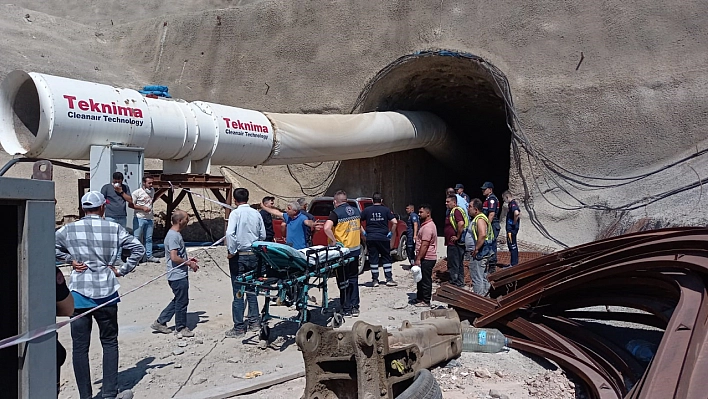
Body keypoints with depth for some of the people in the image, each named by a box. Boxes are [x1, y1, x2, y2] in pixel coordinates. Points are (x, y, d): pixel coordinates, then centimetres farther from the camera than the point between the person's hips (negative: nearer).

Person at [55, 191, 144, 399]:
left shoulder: (69, 229, 0)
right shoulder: (114, 228, -2)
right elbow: (138, 248, -3)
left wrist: (70, 260, 5)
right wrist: (122, 270, 3)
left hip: (79, 294, 1)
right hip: (106, 292, 0)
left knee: (80, 346, 8)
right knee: (109, 342, 13)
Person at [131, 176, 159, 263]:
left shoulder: (152, 190, 10)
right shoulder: (137, 192, -9)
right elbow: (130, 205, -9)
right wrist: (142, 208, -17)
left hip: (149, 218, 6)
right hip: (139, 218, -6)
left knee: (148, 238, 11)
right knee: (137, 238, -2)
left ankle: (149, 256, 17)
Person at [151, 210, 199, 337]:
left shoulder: (175, 234, 13)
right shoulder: (173, 236, -19)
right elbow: (174, 258, -25)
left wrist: (188, 259, 14)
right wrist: (189, 263, -15)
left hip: (180, 275, 10)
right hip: (178, 276, -10)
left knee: (178, 300, 18)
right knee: (182, 301, 2)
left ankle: (160, 322, 25)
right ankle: (181, 328, 16)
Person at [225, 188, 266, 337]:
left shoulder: (235, 213, -11)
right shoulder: (256, 214, 3)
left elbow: (230, 233, -24)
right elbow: (263, 235, 7)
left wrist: (231, 251, -14)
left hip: (239, 256, -5)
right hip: (254, 255, 5)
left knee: (238, 293, 1)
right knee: (251, 290, 16)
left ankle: (239, 328, 6)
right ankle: (254, 322, 21)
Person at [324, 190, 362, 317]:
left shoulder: (336, 213, -12)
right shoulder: (356, 211, 8)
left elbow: (327, 228, -28)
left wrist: (333, 240, -16)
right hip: (355, 249, 6)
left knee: (343, 280, 4)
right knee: (353, 278, 15)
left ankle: (346, 309, 9)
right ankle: (355, 307, 17)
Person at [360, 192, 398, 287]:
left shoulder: (367, 210, 2)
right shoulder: (386, 210, -1)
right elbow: (394, 222, -10)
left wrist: (364, 232, 2)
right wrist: (391, 233, 0)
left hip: (370, 238, 1)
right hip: (383, 237, -1)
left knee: (373, 259, 7)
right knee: (386, 258, 9)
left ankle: (375, 280, 9)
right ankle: (389, 279, 8)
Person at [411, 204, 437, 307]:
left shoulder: (428, 227, -19)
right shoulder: (425, 225, 16)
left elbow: (424, 245, -24)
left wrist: (418, 259, -23)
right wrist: (418, 258, 22)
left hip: (426, 258, -11)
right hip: (425, 258, 11)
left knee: (425, 280, -2)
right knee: (421, 279, 17)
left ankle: (425, 301, 6)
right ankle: (419, 299, 26)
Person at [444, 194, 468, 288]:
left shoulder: (456, 211, -16)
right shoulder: (451, 211, 16)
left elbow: (461, 224, -32)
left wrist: (457, 237, -24)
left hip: (455, 243, -11)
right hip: (452, 243, 11)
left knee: (453, 265, -4)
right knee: (458, 264, 16)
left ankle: (454, 283, 1)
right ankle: (460, 283, 25)